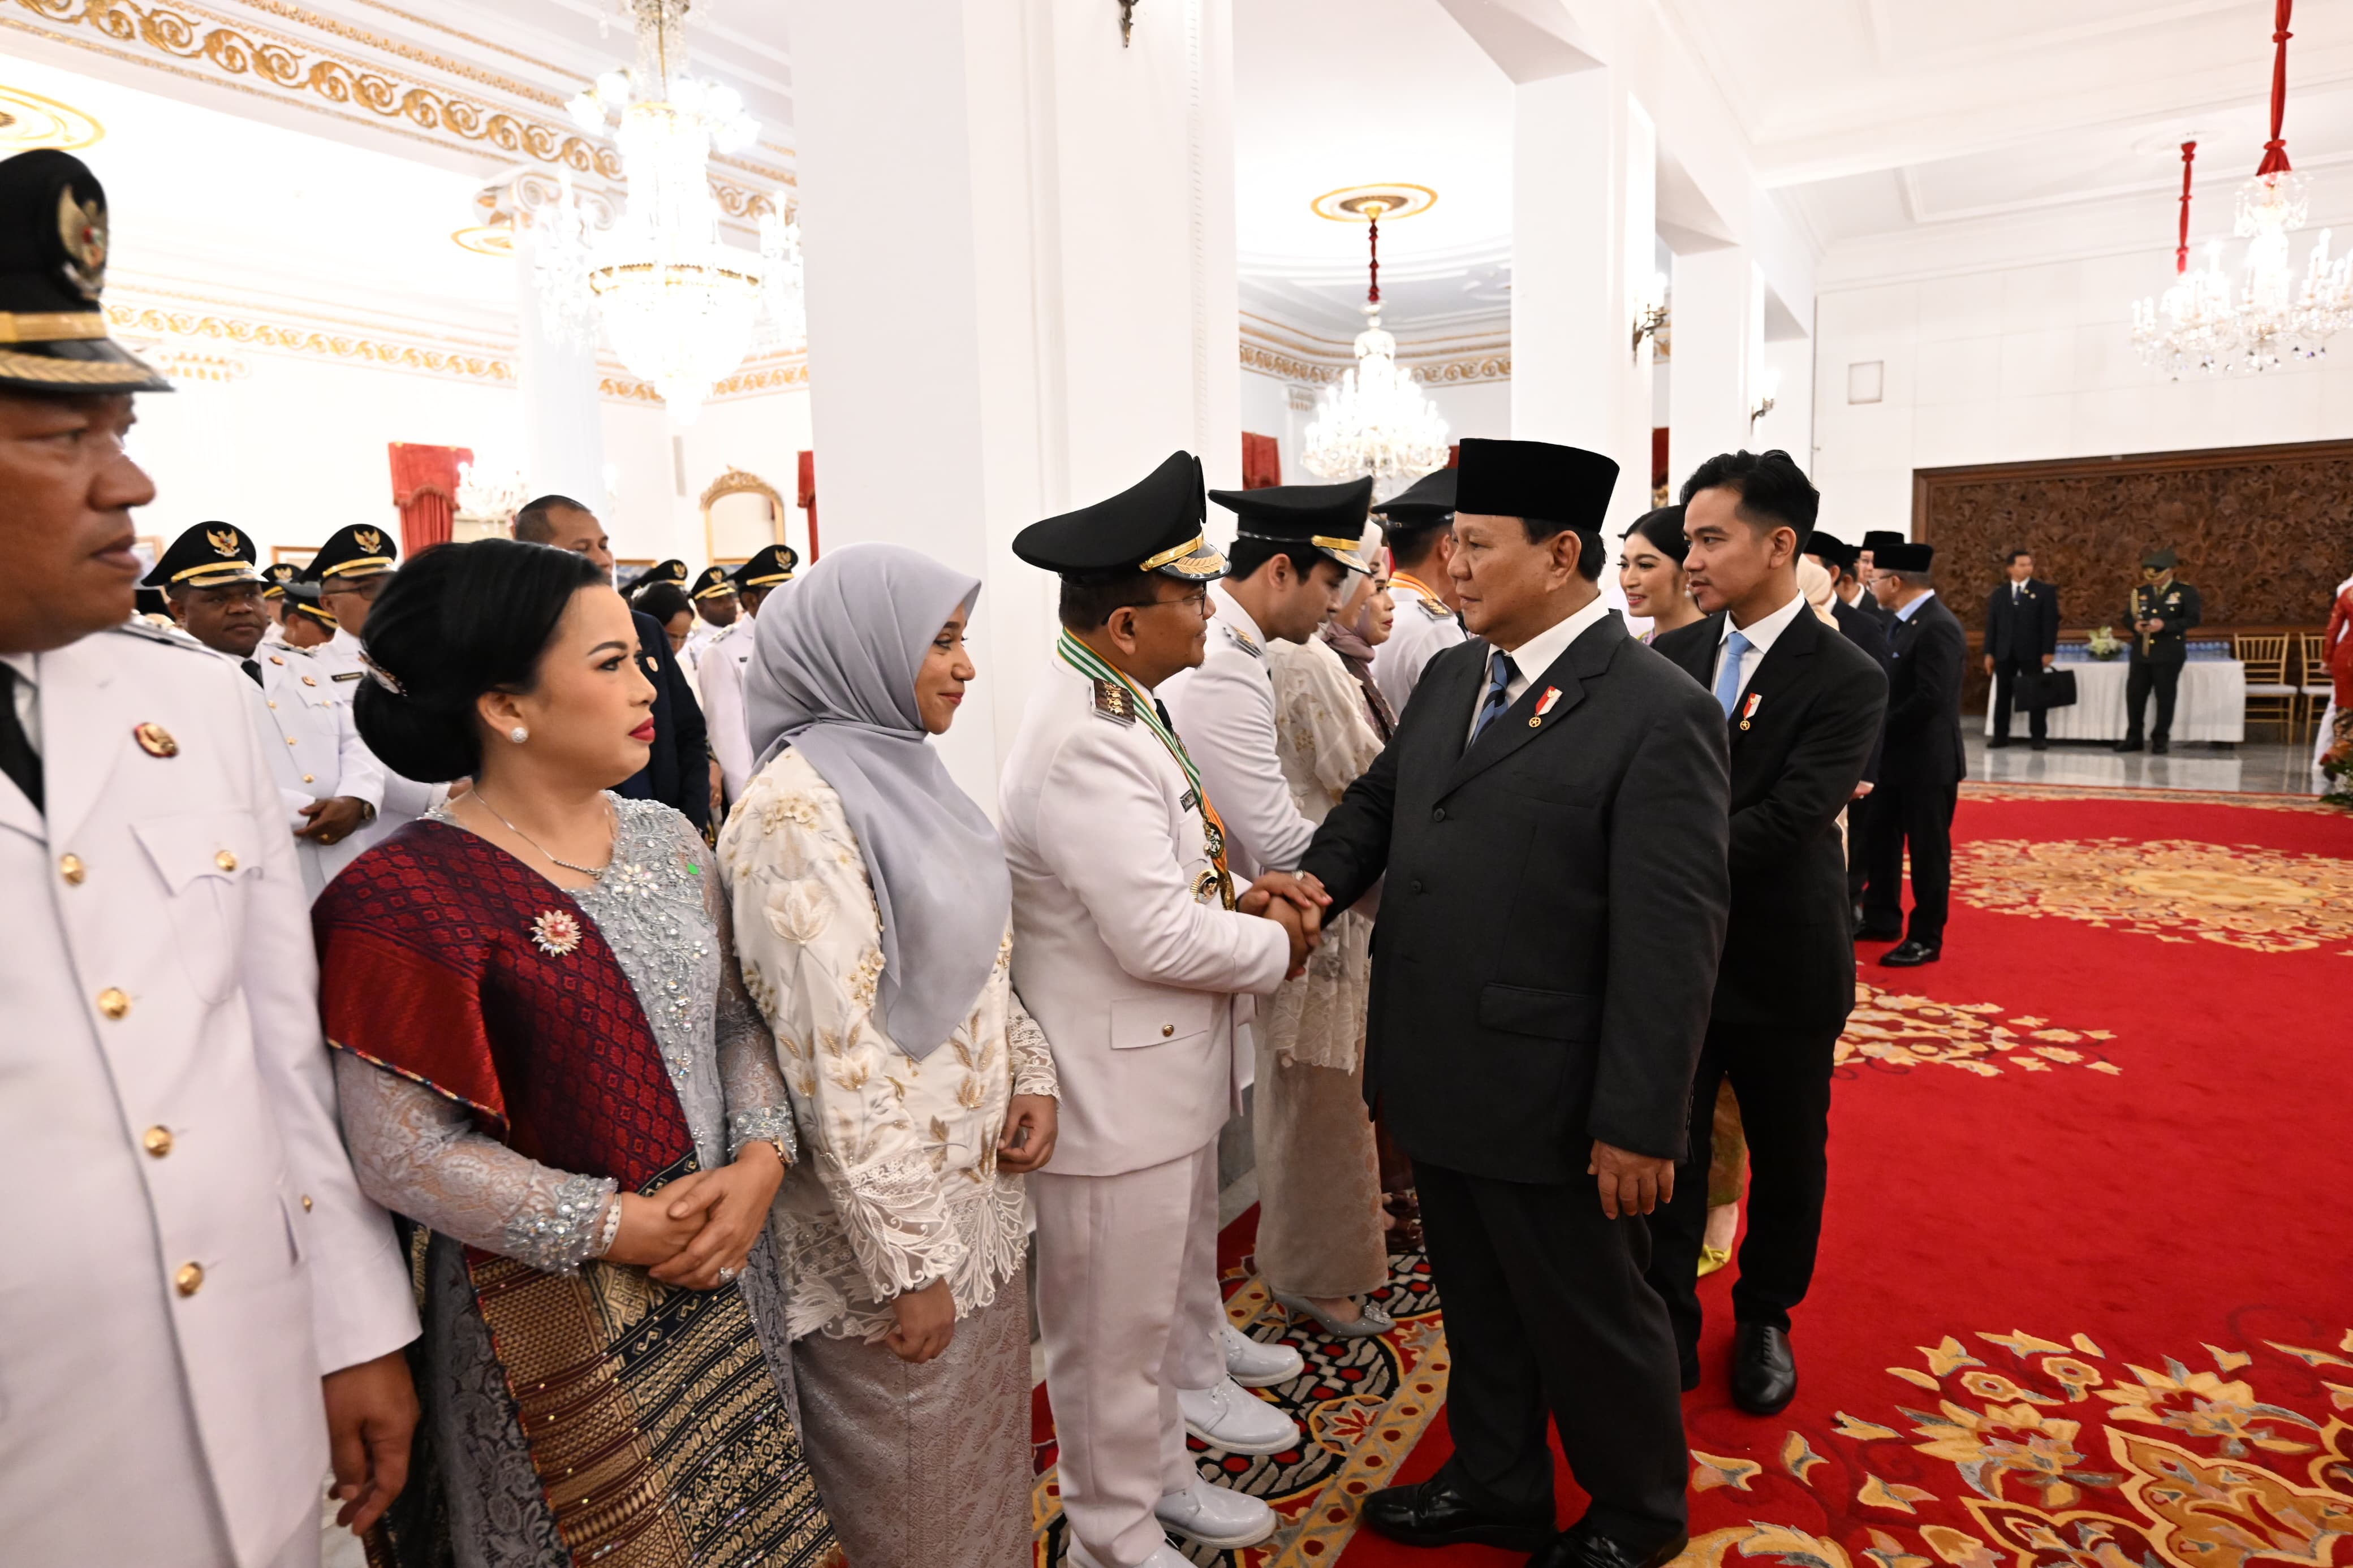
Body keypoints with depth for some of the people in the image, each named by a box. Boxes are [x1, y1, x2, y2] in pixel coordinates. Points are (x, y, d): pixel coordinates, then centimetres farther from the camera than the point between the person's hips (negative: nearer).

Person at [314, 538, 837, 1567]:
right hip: (557, 1320, -5)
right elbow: (405, 1154, -17)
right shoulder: (411, 897, -17)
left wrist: (761, 1158, -9)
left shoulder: (666, 838, 1)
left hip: (723, 1276, 6)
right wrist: (618, 1226, -17)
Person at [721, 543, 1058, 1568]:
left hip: (977, 1184, 8)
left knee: (986, 1451, 24)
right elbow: (834, 1056, -23)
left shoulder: (903, 773, 5)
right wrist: (911, 1259, -19)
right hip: (889, 1218, -8)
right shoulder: (798, 809, -20)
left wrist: (1031, 1072, 1)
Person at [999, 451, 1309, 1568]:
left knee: (1172, 1297, 27)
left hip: (1169, 1070, 10)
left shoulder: (1121, 709, 8)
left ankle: (1161, 1474, 48)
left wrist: (1238, 894, 0)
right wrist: (1277, 947, -11)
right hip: (1111, 1089, -10)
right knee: (1114, 1330, 12)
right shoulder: (1082, 743, -26)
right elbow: (1157, 938, -27)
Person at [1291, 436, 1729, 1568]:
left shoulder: (1659, 711, -17)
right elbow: (1380, 796, 16)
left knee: (1590, 1318, 16)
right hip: (1437, 1080, 7)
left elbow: (1670, 938, -18)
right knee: (1477, 1306, 25)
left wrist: (1640, 1123, -17)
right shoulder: (1452, 674, 6)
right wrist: (1321, 877, -5)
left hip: (1547, 1097, -7)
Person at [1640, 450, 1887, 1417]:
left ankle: (1764, 1321, 39)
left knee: (1787, 1159, 16)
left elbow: (1785, 823, -23)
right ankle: (1667, 1330, 30)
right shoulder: (1670, 657, 1)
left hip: (1779, 964, -2)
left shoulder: (1847, 678, -13)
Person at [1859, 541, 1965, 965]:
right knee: (1880, 840, 17)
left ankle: (1926, 938, 14)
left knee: (1927, 850, 3)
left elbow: (1930, 699, -27)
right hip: (1896, 756, 9)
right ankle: (1882, 920, 30)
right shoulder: (1906, 622, 9)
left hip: (1927, 759, -9)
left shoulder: (1938, 627, -21)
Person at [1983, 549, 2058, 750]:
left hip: (2032, 652, -2)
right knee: (2003, 695, 5)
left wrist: (2049, 651, -10)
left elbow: (2051, 622, -3)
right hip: (2004, 652, 2)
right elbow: (1992, 624, 8)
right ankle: (2000, 736, 11)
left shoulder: (2044, 591, 2)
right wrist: (1989, 652, 3)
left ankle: (2038, 737, 8)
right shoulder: (1999, 593, 10)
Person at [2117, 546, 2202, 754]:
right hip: (2141, 653, 4)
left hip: (2169, 655, -4)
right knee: (2135, 695, 4)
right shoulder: (2140, 592, 12)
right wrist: (2135, 625, -11)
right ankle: (2133, 738, 14)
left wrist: (2165, 625, -21)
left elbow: (2193, 618, -9)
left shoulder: (2186, 592, -1)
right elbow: (2127, 616, 12)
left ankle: (2161, 739, 11)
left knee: (2165, 697, 2)